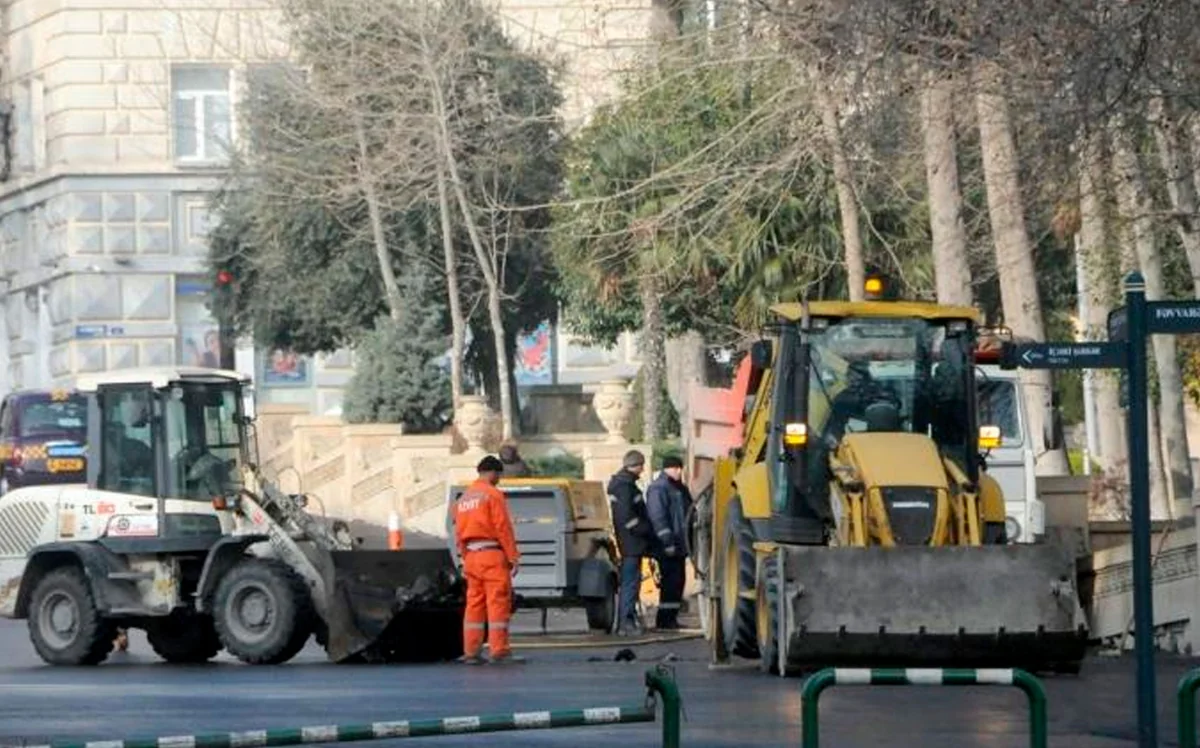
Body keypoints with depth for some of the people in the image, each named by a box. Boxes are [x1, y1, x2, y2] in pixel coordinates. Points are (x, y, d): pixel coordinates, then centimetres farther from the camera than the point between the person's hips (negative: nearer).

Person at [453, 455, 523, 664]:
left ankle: (471, 651, 7)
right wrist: (513, 557, -10)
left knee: (474, 604, 9)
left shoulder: (464, 498, 16)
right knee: (498, 602, -7)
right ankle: (499, 651, -12)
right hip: (492, 553, -7)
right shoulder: (493, 494, -7)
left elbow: (459, 532, 16)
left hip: (471, 554, 7)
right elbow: (503, 527, -12)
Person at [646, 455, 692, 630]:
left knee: (678, 580, 10)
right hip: (667, 547, -9)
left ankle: (671, 617, 15)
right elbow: (657, 517, -18)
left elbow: (689, 513, 26)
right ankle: (665, 619, -8)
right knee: (671, 581, -11)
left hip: (679, 545, 9)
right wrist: (667, 541, -23)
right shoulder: (658, 489, -11)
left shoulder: (680, 489, 19)